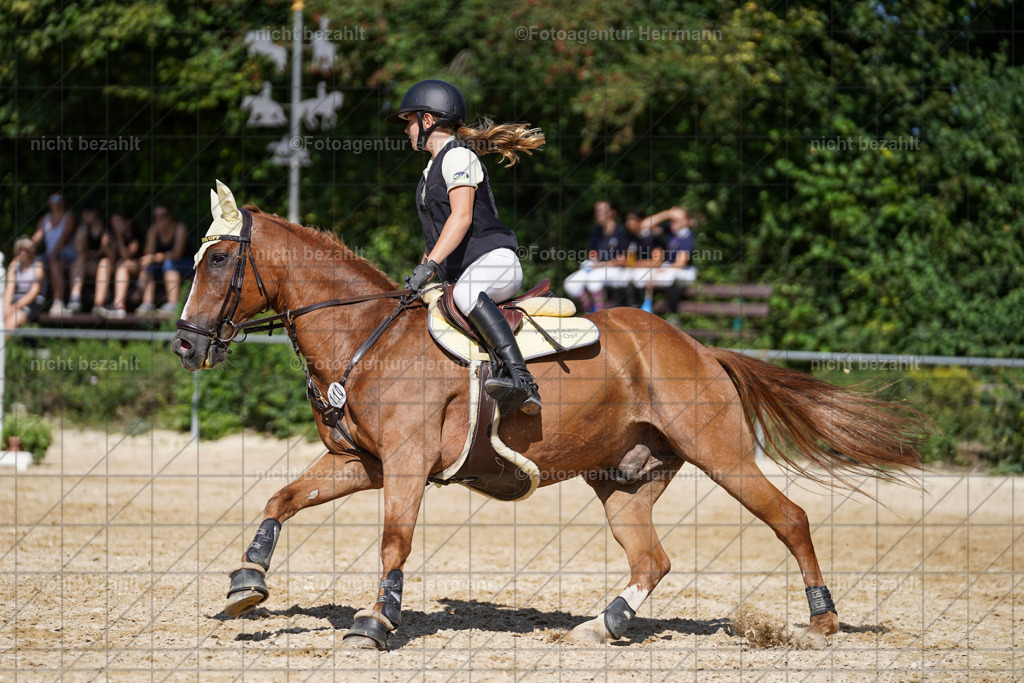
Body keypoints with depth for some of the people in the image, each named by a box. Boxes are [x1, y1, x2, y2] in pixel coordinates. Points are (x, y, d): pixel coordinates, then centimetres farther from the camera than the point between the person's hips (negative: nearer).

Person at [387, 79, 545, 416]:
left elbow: (461, 217, -21)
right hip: (462, 274, 11)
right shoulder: (433, 168, 23)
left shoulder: (458, 156, -7)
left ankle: (522, 382, -52)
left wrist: (429, 265, -29)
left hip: (494, 261, -11)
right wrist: (420, 275, 18)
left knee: (466, 293, -41)